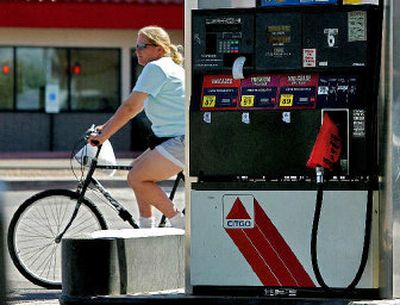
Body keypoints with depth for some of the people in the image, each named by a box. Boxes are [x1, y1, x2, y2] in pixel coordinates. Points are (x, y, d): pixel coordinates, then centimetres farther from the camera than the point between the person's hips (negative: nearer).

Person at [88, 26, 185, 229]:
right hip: (175, 138, 11)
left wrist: (104, 135, -9)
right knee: (137, 169, 16)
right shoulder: (168, 67, 22)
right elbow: (136, 107, 26)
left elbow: (130, 107, -14)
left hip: (182, 141, -11)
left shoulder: (155, 68, -11)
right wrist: (106, 127, 23)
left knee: (136, 178, -11)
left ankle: (180, 224, -8)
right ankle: (146, 227, 17)